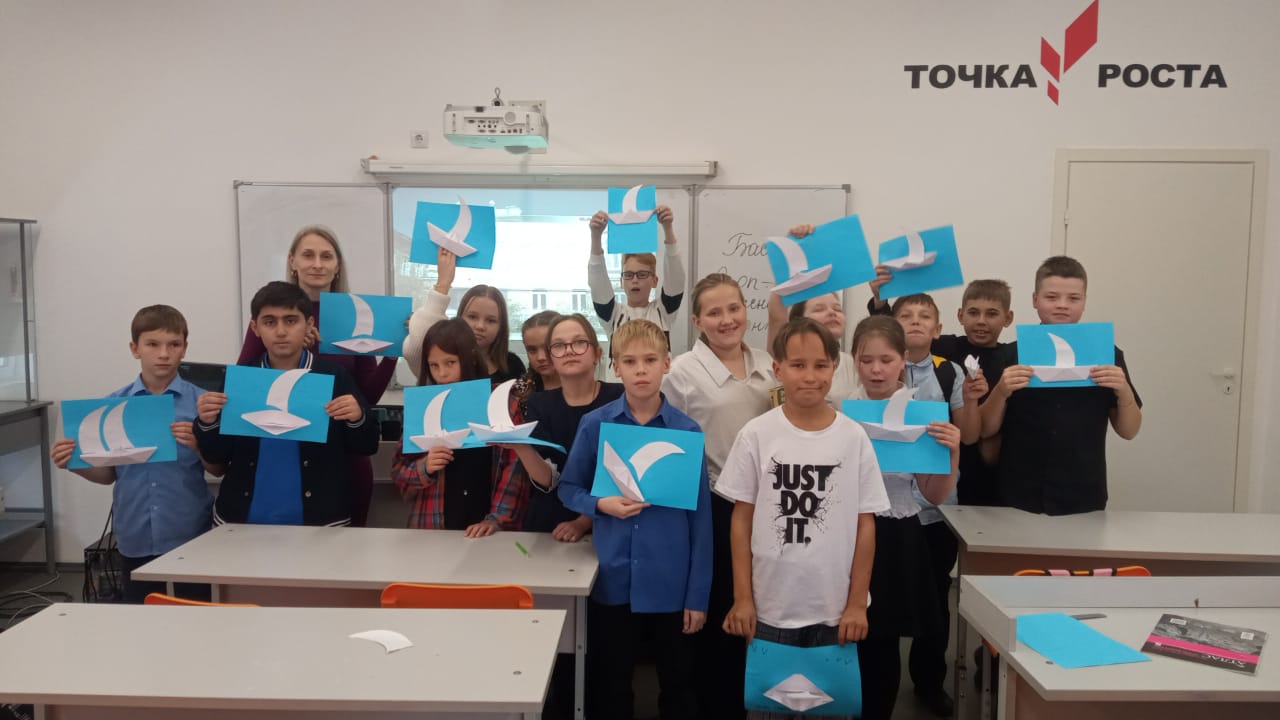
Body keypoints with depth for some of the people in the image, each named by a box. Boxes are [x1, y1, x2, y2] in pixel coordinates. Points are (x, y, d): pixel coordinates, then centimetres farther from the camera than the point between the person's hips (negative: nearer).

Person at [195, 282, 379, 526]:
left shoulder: (334, 377, -6)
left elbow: (366, 448, -3)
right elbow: (216, 456, 3)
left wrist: (358, 419, -22)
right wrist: (207, 424, -15)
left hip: (319, 521, -2)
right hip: (243, 519, 2)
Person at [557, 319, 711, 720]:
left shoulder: (687, 431, -6)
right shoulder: (595, 425, -4)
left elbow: (700, 518, -3)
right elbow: (568, 488, 6)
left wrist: (698, 594, -3)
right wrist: (601, 504, -15)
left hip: (671, 582, 0)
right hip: (613, 579, 1)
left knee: (678, 682, 17)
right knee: (609, 685, 17)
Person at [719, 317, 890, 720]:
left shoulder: (854, 438, -4)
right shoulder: (756, 435, -7)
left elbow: (865, 525, 0)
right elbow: (742, 520, -2)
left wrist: (857, 603, -1)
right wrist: (742, 597, -3)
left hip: (835, 609, 1)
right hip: (770, 607, 0)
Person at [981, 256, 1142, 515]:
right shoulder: (1010, 355, -3)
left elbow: (1128, 431, 4)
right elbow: (985, 430, -1)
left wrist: (1124, 391, -14)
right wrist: (1001, 391, -19)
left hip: (1083, 499, 1)